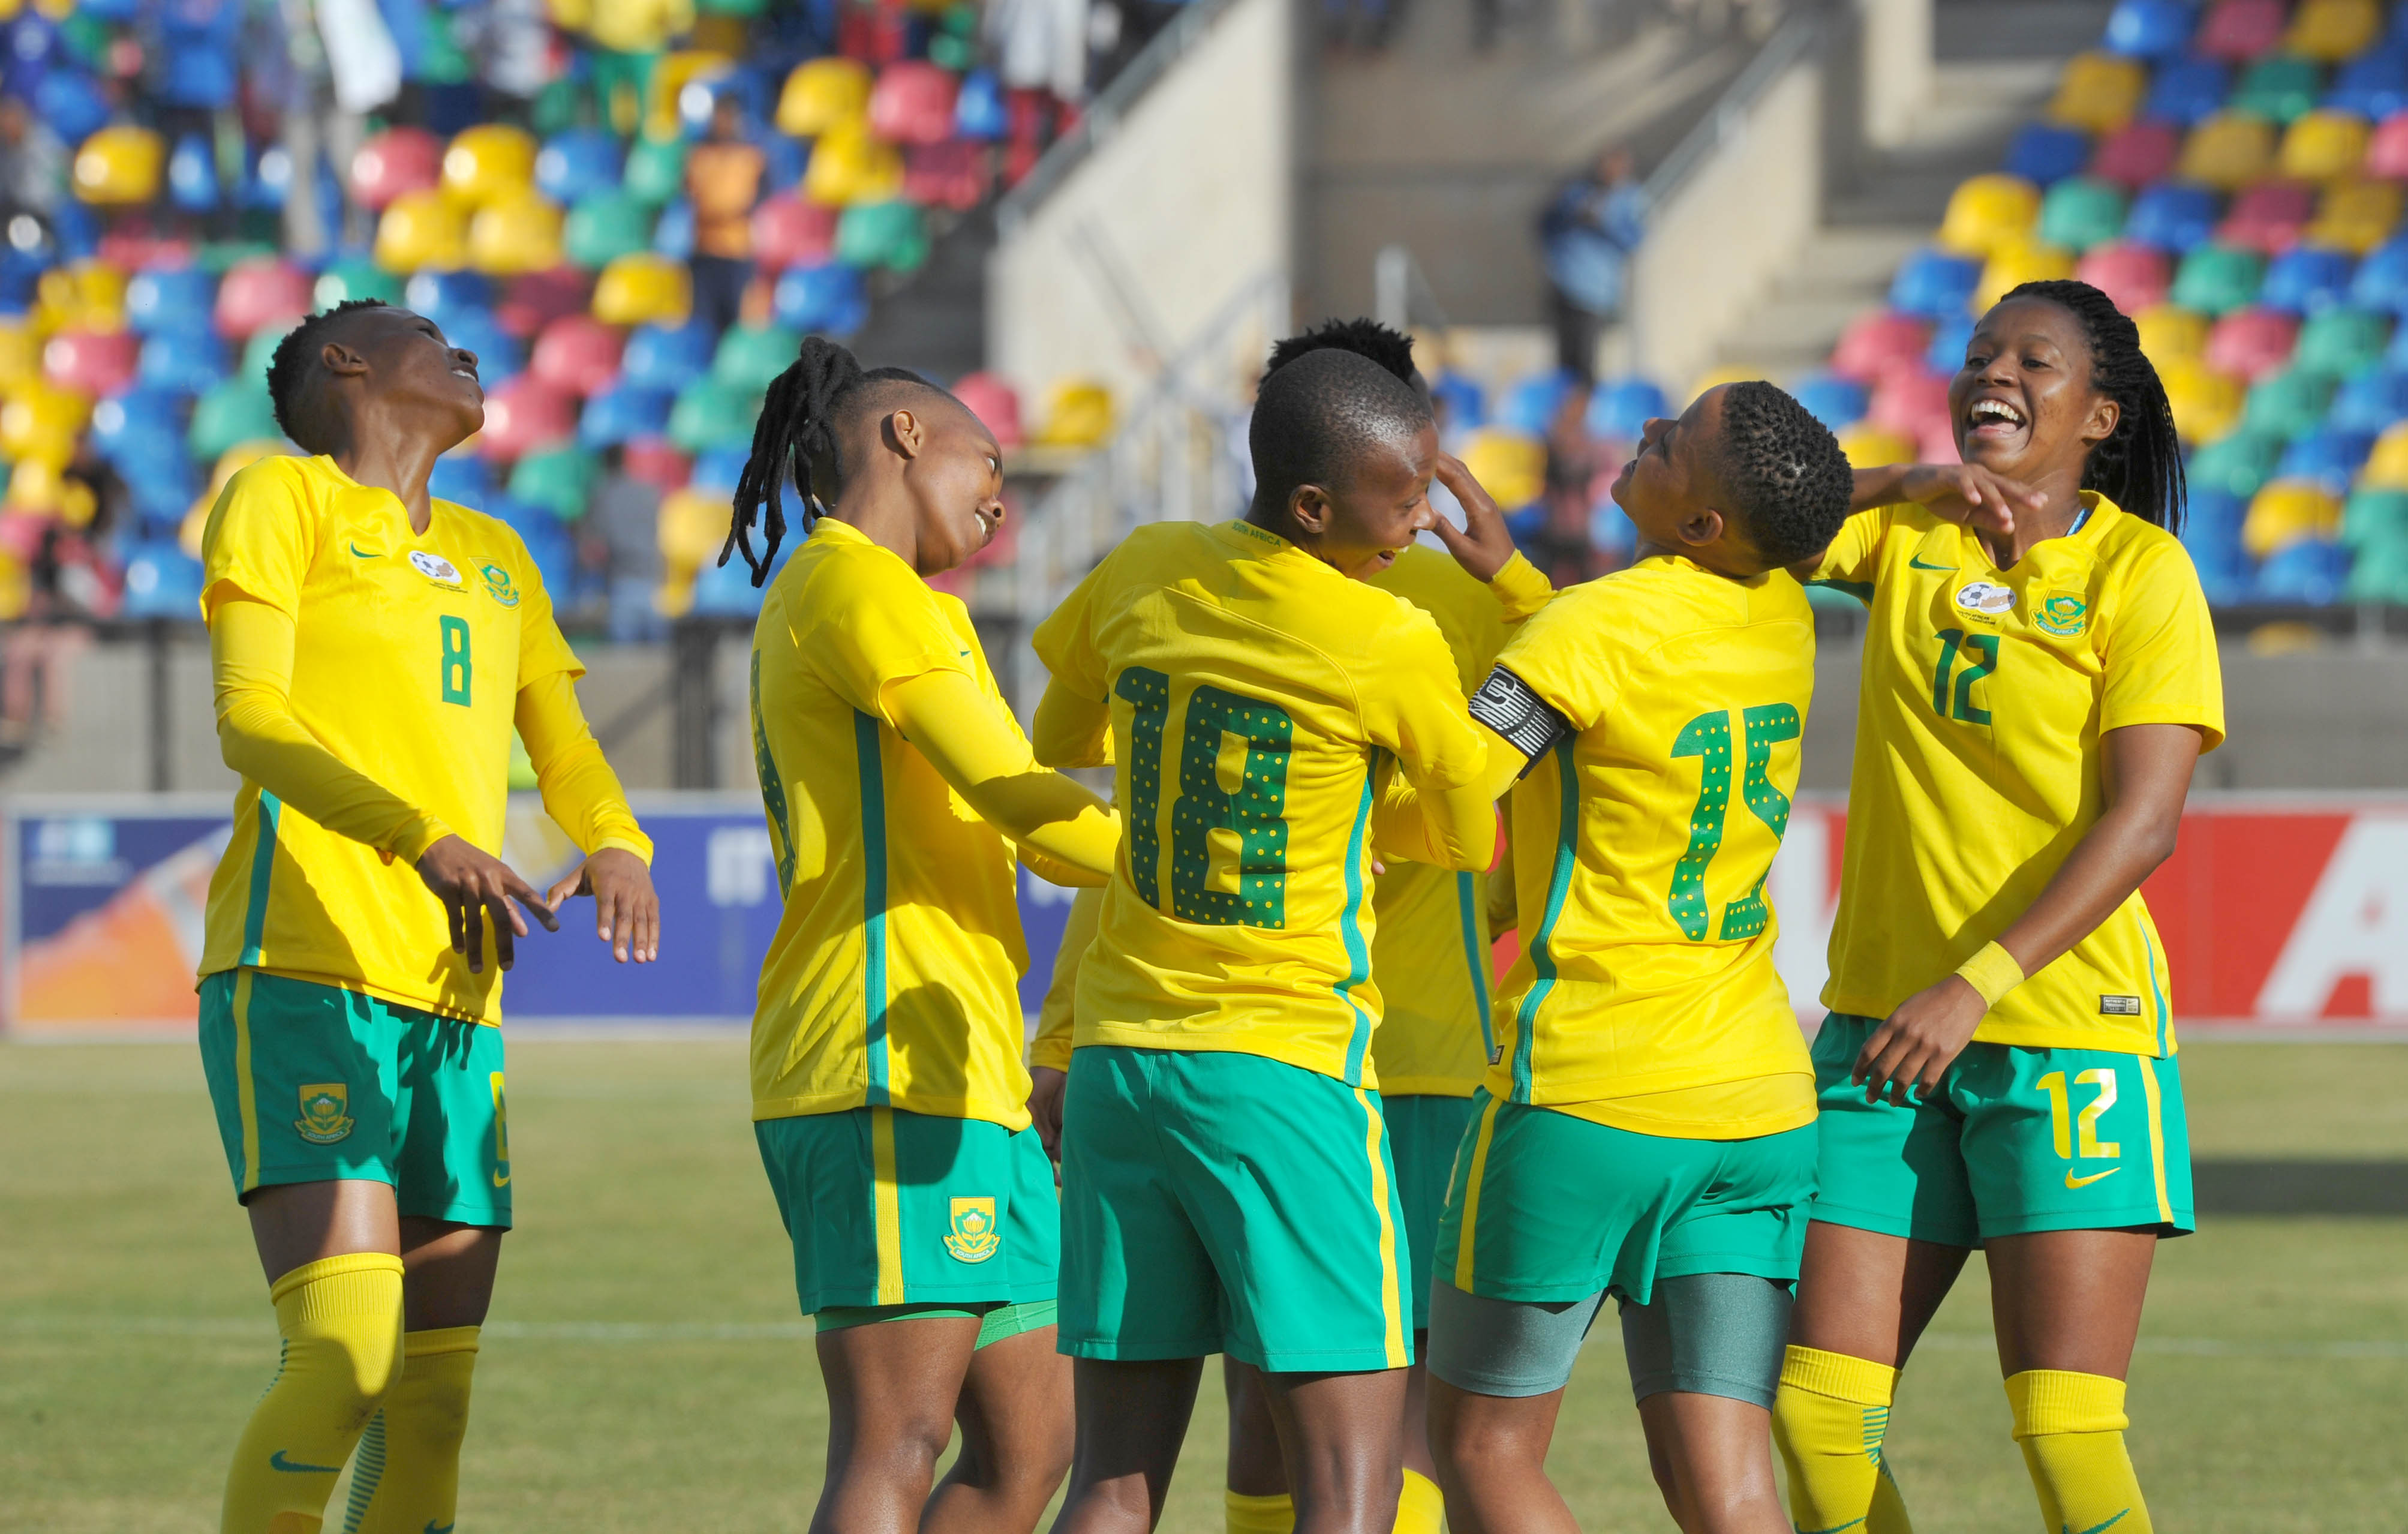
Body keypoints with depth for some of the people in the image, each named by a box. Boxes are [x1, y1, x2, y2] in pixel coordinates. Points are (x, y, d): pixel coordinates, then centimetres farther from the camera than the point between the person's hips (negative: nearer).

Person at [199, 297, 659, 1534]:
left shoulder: (495, 560, 27)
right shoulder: (283, 498, 6)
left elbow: (566, 758, 20)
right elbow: (248, 718, -8)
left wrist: (618, 851, -5)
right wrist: (420, 838, -24)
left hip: (455, 996, 7)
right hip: (304, 977, -7)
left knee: (432, 1404, 0)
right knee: (344, 1358, -21)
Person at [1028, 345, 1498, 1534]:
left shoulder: (1138, 577, 5)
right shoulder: (1393, 647, -11)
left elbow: (1058, 744, 24)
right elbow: (1468, 837, 5)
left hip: (1117, 1059, 6)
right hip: (1288, 1074, -6)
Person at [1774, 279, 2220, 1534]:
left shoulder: (2140, 570, -5)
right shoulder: (1903, 528, 9)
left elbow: (2144, 823, -13)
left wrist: (1978, 982, -22)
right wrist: (1916, 482, -6)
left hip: (2065, 1031, -5)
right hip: (1886, 1026, 5)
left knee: (2067, 1432, -10)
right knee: (1818, 1407, -1)